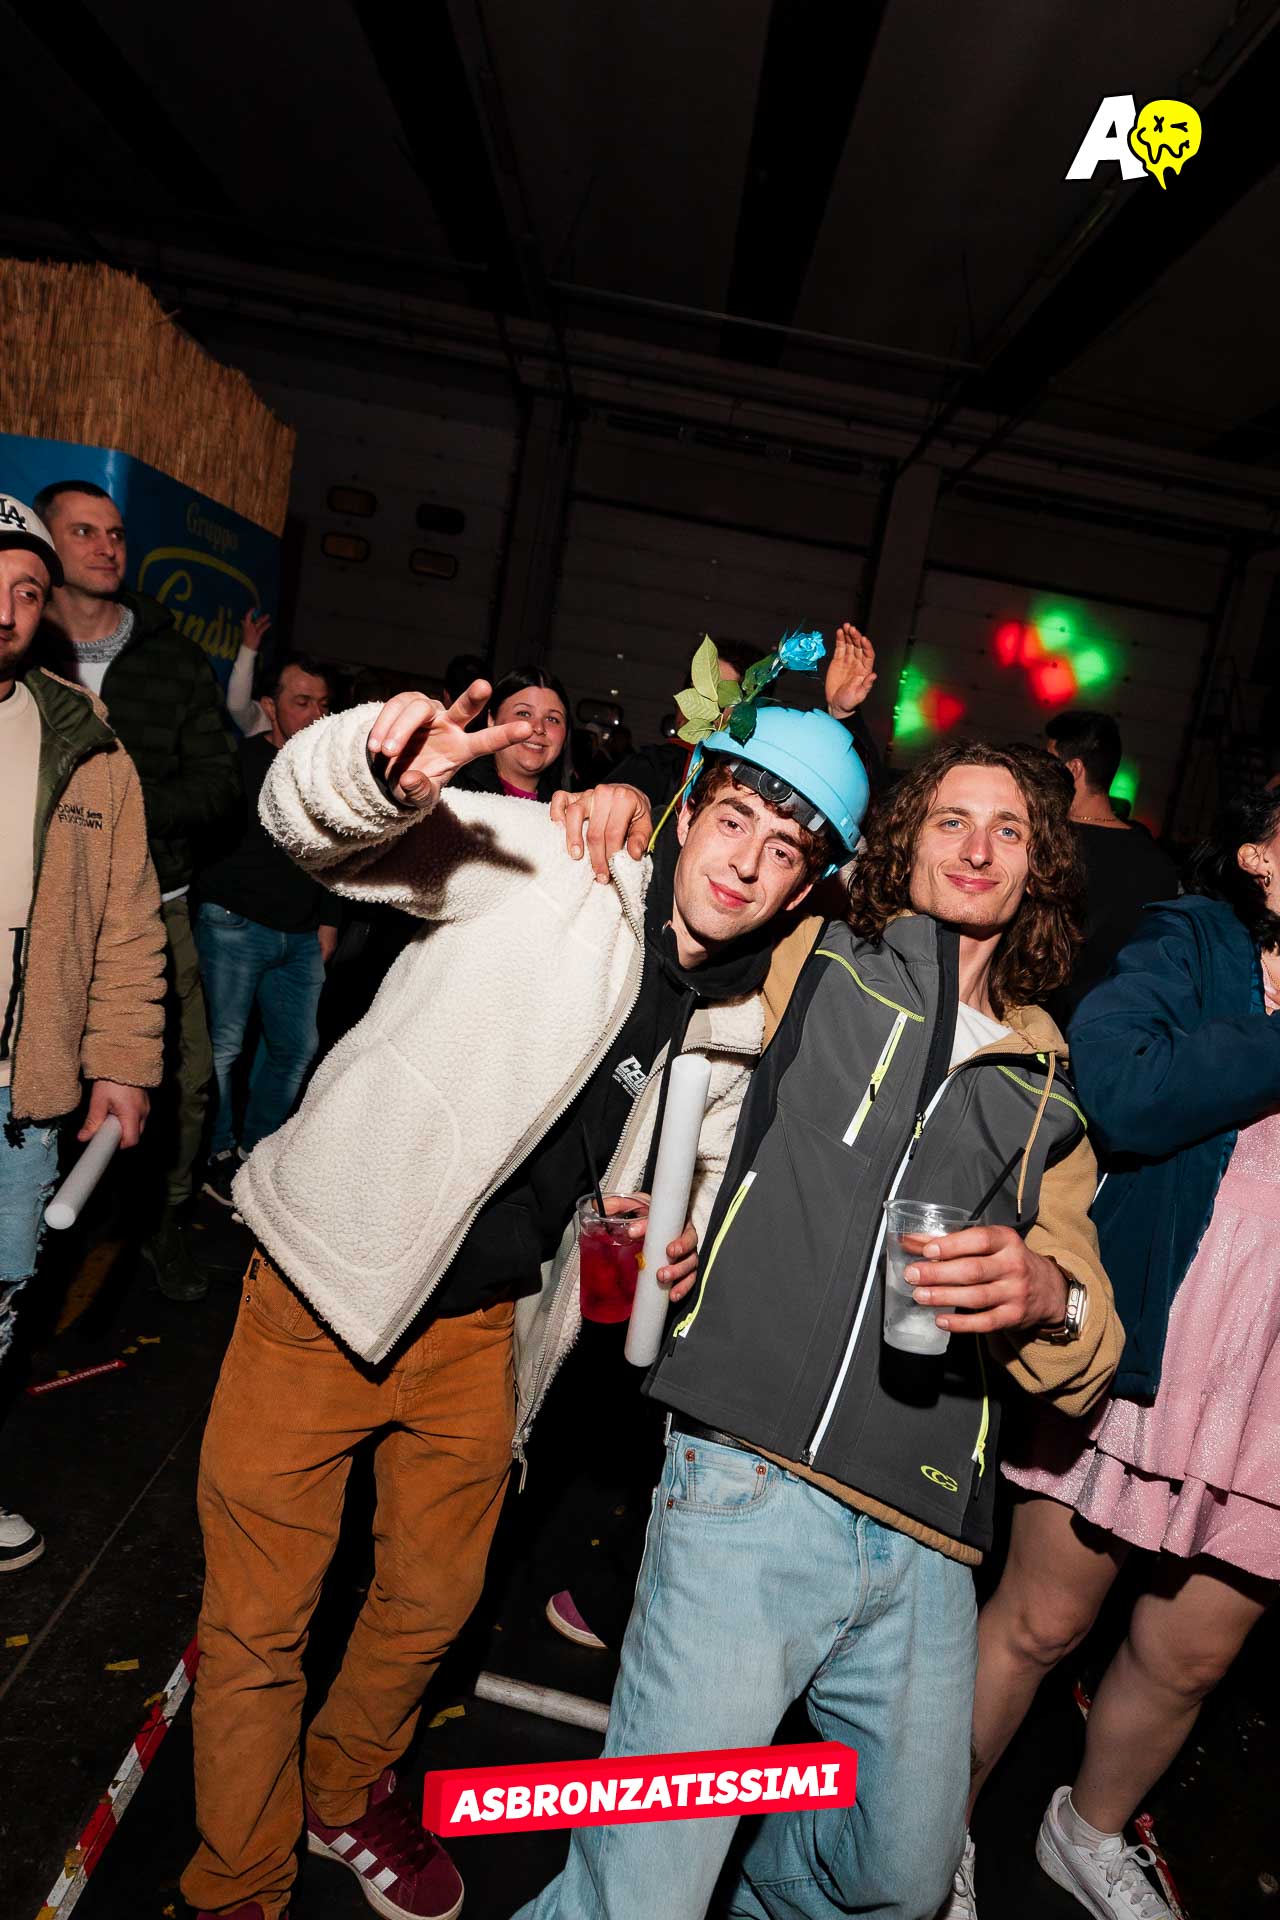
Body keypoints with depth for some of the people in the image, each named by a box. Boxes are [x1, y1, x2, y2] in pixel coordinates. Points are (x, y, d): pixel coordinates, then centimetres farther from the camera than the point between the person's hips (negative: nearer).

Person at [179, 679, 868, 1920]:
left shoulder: (743, 1031, 0)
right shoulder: (549, 867, -17)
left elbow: (697, 1178, 18)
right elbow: (306, 819, -22)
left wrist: (685, 1248, -4)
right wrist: (388, 773, -45)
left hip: (480, 1328, 5)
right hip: (325, 1294, -4)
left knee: (431, 1605, 22)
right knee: (258, 1623, 8)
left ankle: (346, 1795, 53)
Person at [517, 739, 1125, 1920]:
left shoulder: (1049, 1098, 15)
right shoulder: (813, 966, 6)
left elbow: (1088, 1359, 14)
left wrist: (1047, 1296, -9)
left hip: (924, 1542, 5)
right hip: (752, 1484, -4)